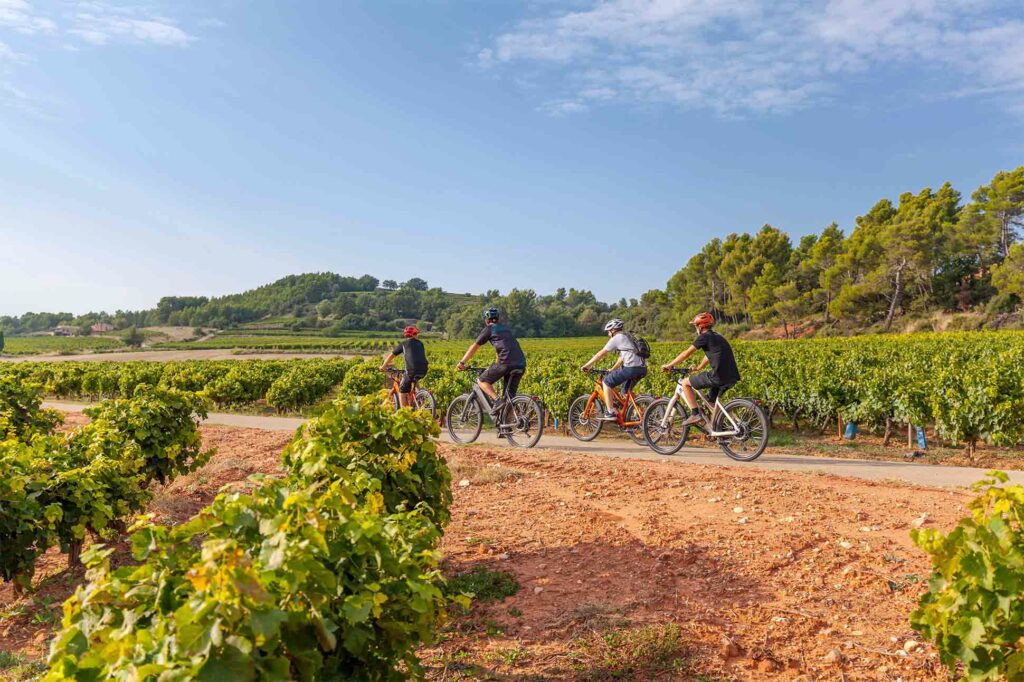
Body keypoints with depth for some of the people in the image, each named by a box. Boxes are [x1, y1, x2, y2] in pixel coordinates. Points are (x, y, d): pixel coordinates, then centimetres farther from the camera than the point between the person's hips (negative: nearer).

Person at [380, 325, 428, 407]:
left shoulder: (403, 344, 13)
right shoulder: (420, 343, 22)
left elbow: (391, 356, 22)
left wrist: (383, 366, 37)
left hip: (412, 370, -4)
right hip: (423, 370, 4)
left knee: (402, 391, 10)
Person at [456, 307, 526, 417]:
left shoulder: (489, 329, 9)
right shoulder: (506, 329, 29)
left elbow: (474, 347, 11)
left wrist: (462, 362, 19)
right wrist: (496, 365, 51)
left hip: (507, 362, -6)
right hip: (521, 364, 7)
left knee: (482, 380, 9)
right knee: (510, 397, 12)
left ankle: (497, 401, -11)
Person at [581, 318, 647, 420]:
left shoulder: (616, 338, 3)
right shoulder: (627, 337, 28)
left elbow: (600, 354, 4)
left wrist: (587, 366, 12)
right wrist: (612, 370, 42)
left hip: (631, 368, -9)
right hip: (643, 369, 9)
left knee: (606, 382, 3)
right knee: (626, 391, 27)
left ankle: (610, 413, -2)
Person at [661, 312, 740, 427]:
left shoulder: (704, 337, -2)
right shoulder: (717, 336, 24)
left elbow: (686, 353, -1)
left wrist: (669, 365, 8)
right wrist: (698, 368, 49)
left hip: (719, 377, -9)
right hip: (733, 377, 9)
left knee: (685, 383, 4)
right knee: (711, 400, 28)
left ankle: (695, 414, -2)